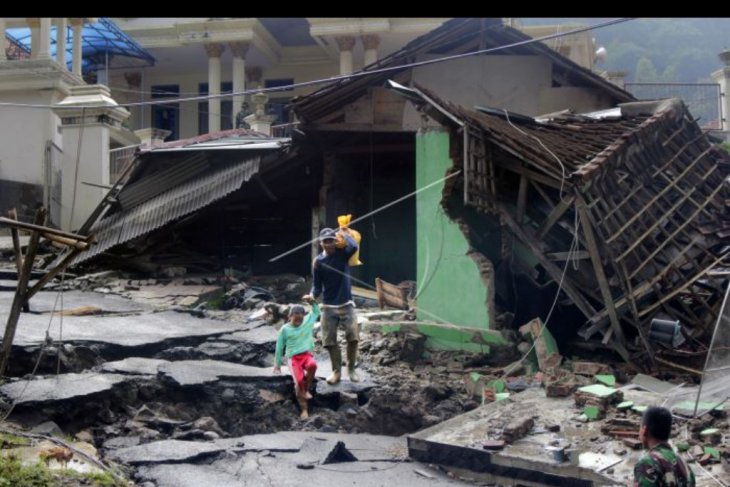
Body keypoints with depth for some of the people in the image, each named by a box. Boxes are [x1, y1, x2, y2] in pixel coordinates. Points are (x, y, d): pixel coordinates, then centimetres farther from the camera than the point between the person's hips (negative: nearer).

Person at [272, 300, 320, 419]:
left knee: (312, 365, -36)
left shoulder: (308, 322, 5)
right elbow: (279, 347, 7)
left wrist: (313, 302, -2)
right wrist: (277, 365, 9)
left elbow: (316, 312, 18)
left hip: (307, 354, 2)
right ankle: (304, 410, -10)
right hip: (293, 358, -2)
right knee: (299, 381, -24)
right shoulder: (285, 329, -1)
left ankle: (306, 389, -12)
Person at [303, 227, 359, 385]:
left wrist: (345, 234, -12)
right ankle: (336, 371, 17)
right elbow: (317, 285, 0)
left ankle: (351, 369, 8)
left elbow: (354, 247, -27)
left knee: (353, 337, -10)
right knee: (330, 341, 1)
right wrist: (312, 295, -21)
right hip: (328, 307, 1)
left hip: (347, 304, -1)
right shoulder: (318, 262, -3)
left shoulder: (342, 253, -3)